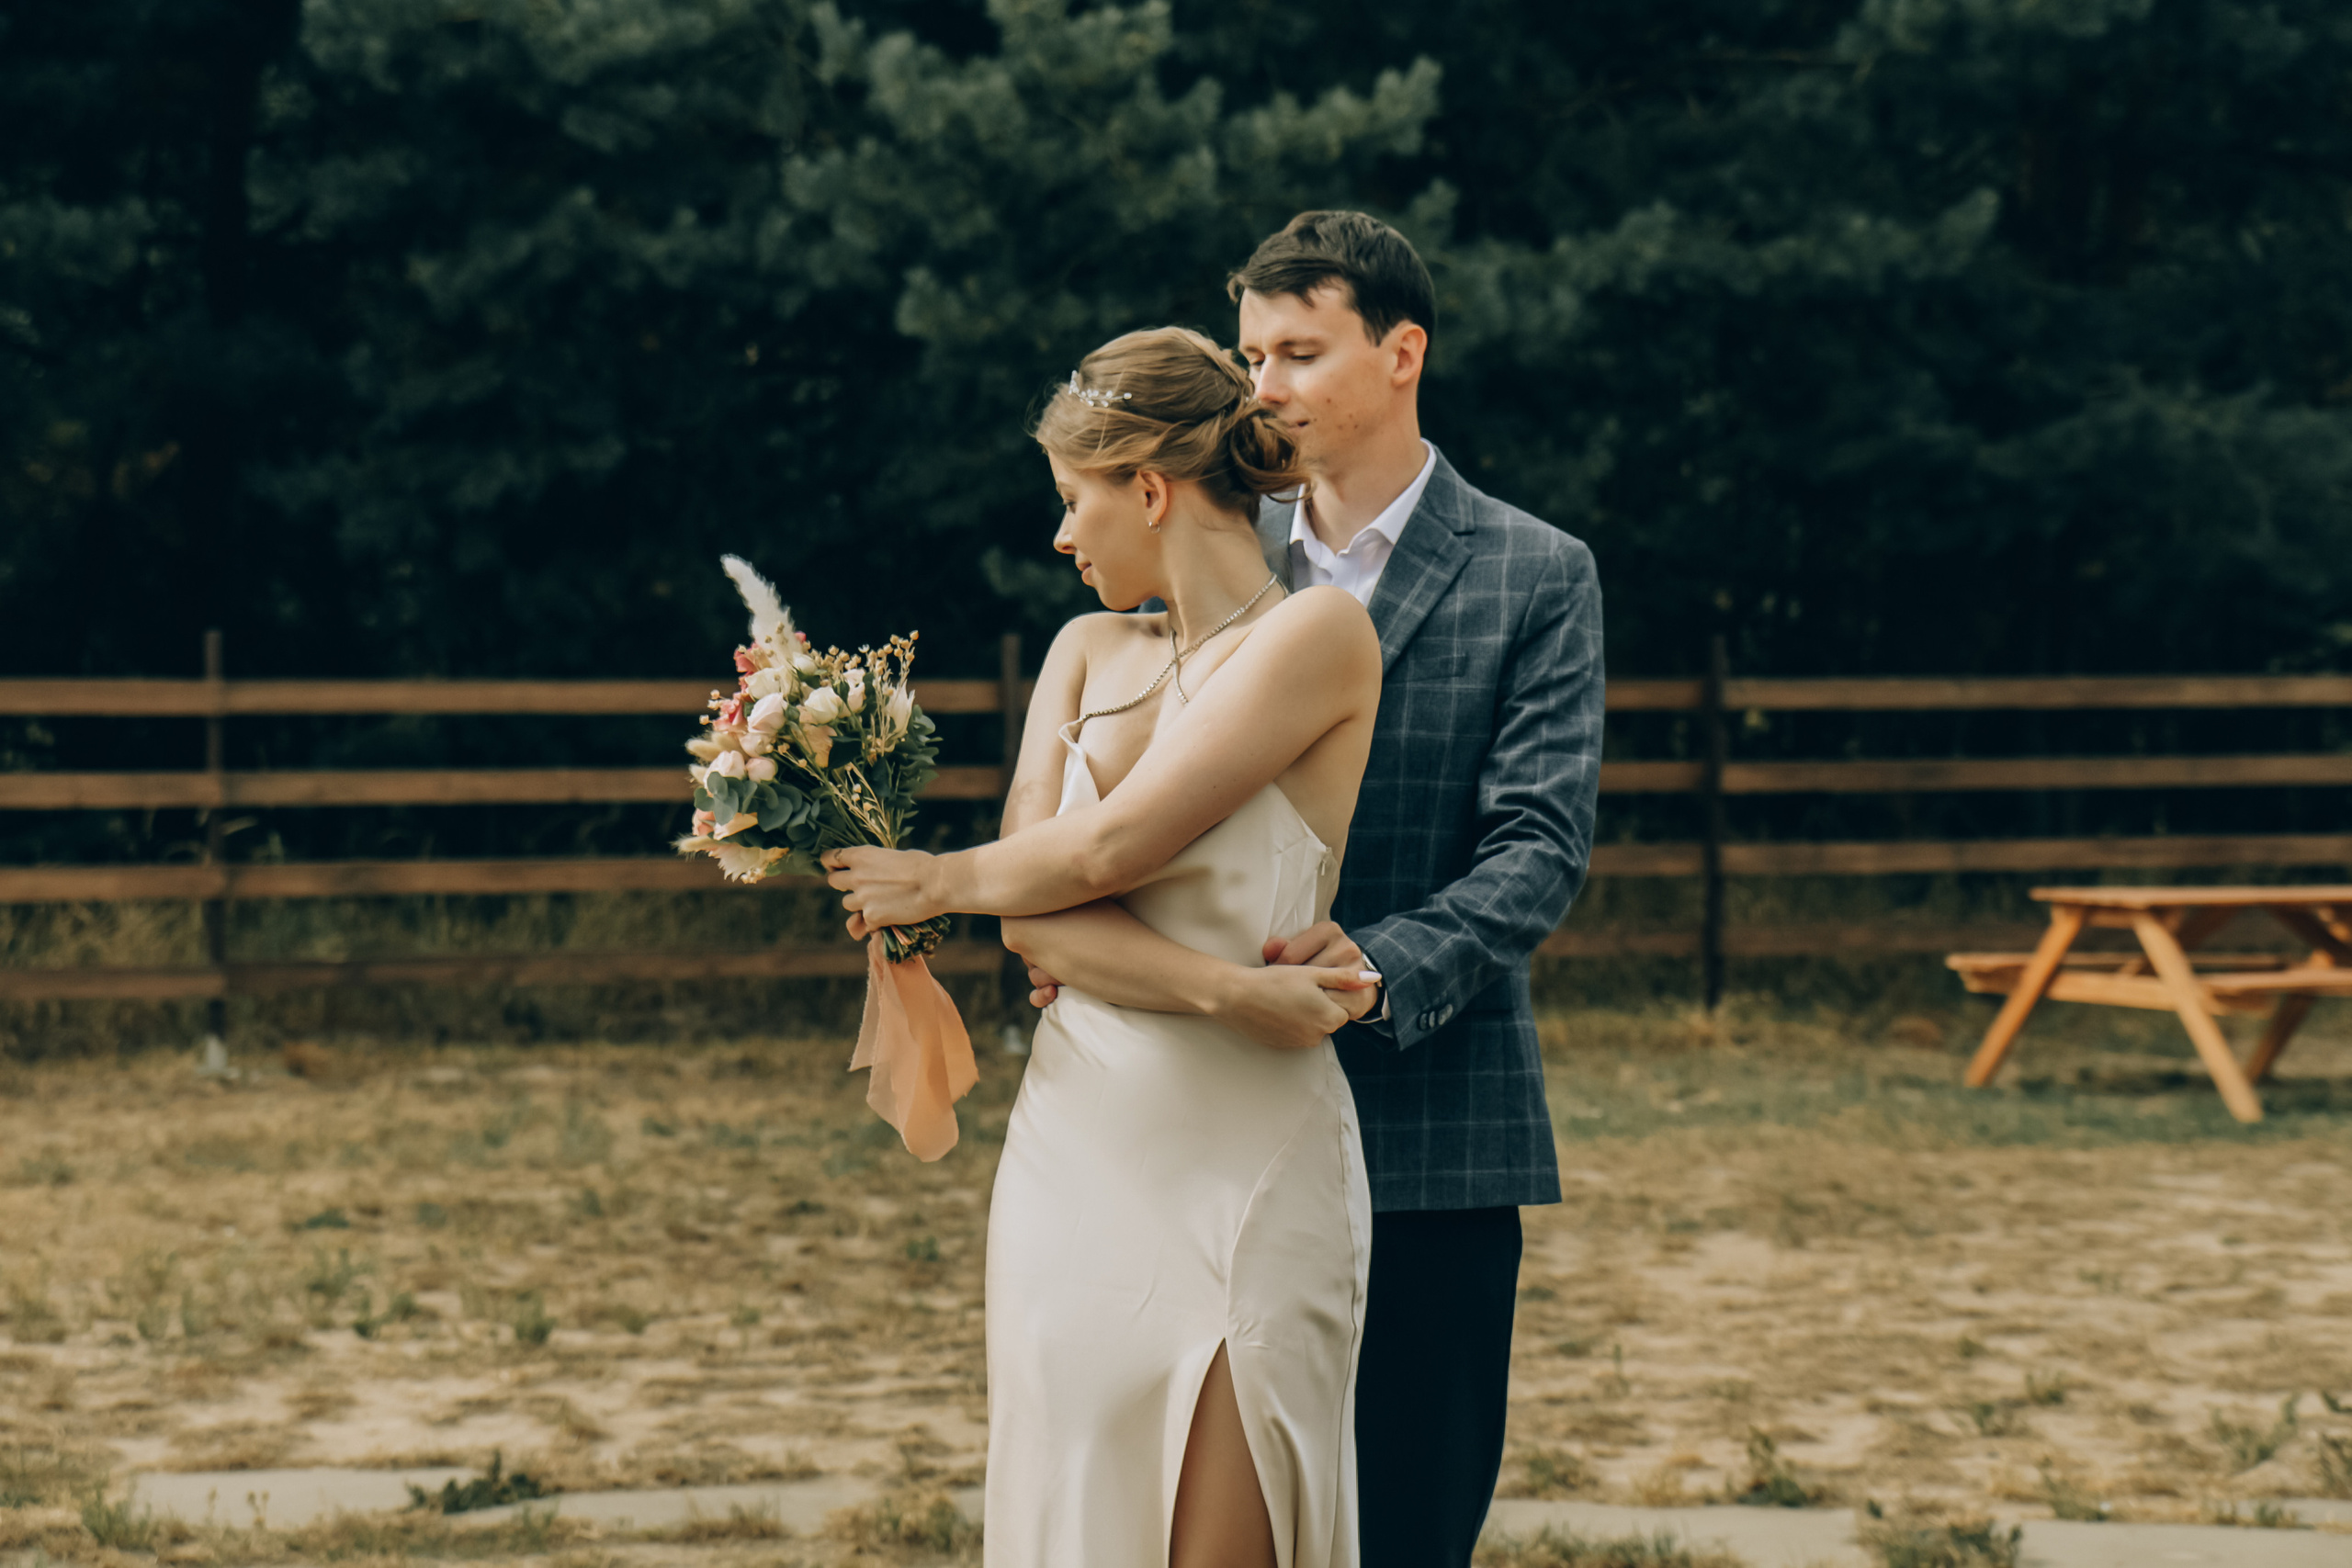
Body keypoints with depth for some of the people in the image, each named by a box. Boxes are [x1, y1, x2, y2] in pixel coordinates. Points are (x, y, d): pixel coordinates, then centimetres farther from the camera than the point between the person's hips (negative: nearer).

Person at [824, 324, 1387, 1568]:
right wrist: (1225, 991, -16)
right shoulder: (1089, 652, 11)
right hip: (1074, 1148, 6)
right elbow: (1036, 919, -1)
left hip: (1241, 1170, -6)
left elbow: (1104, 849, -14)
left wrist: (937, 884, 2)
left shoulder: (1318, 635, -7)